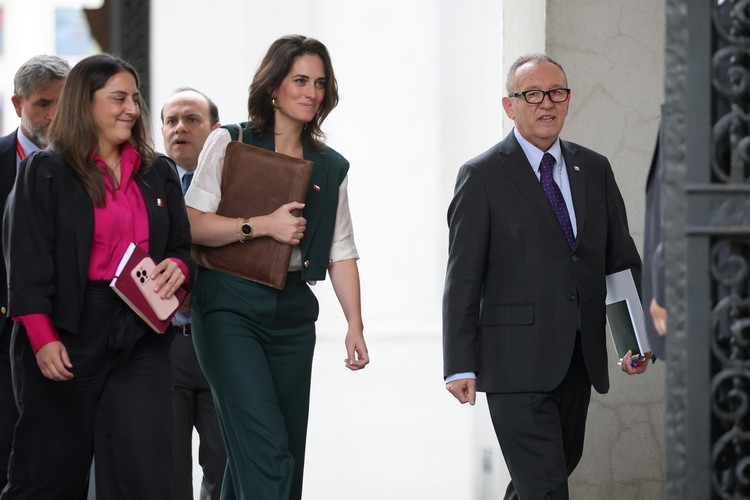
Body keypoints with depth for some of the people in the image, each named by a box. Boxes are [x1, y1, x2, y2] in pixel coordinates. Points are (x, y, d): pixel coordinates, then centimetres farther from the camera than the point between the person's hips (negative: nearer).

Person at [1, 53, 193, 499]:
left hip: (141, 335, 3)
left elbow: (182, 246, 20)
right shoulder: (45, 172, -1)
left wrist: (178, 268, -6)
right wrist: (42, 338, -16)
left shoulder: (159, 173, 14)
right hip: (68, 335, -3)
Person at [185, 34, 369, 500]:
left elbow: (342, 252, 11)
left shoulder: (331, 167, 14)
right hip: (230, 307, -5)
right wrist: (263, 225, -14)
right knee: (266, 449, -16)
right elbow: (191, 222, -6)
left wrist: (355, 325, 2)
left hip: (293, 311, 5)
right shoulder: (230, 144, 1)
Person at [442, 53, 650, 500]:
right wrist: (460, 366, -10)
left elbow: (622, 258, 14)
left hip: (579, 359, 6)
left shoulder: (595, 169, 12)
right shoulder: (482, 176, -3)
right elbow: (463, 277, -5)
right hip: (517, 360, -6)